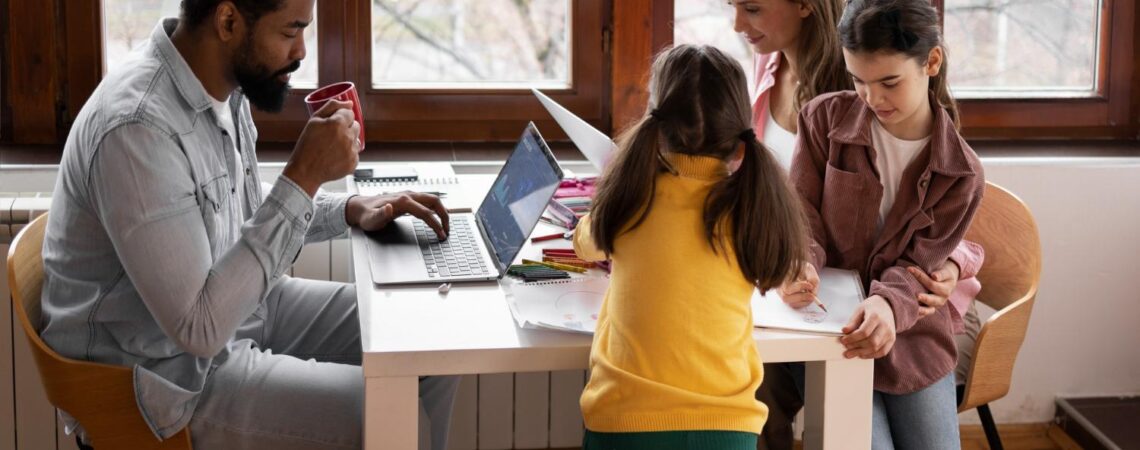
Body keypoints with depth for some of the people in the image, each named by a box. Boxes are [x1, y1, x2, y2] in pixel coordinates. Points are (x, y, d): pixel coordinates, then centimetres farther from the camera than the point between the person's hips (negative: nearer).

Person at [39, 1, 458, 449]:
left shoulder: (220, 85, -2)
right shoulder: (137, 129, -30)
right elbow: (200, 328, -32)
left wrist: (351, 210, 0)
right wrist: (304, 175, -31)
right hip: (173, 371, -9)